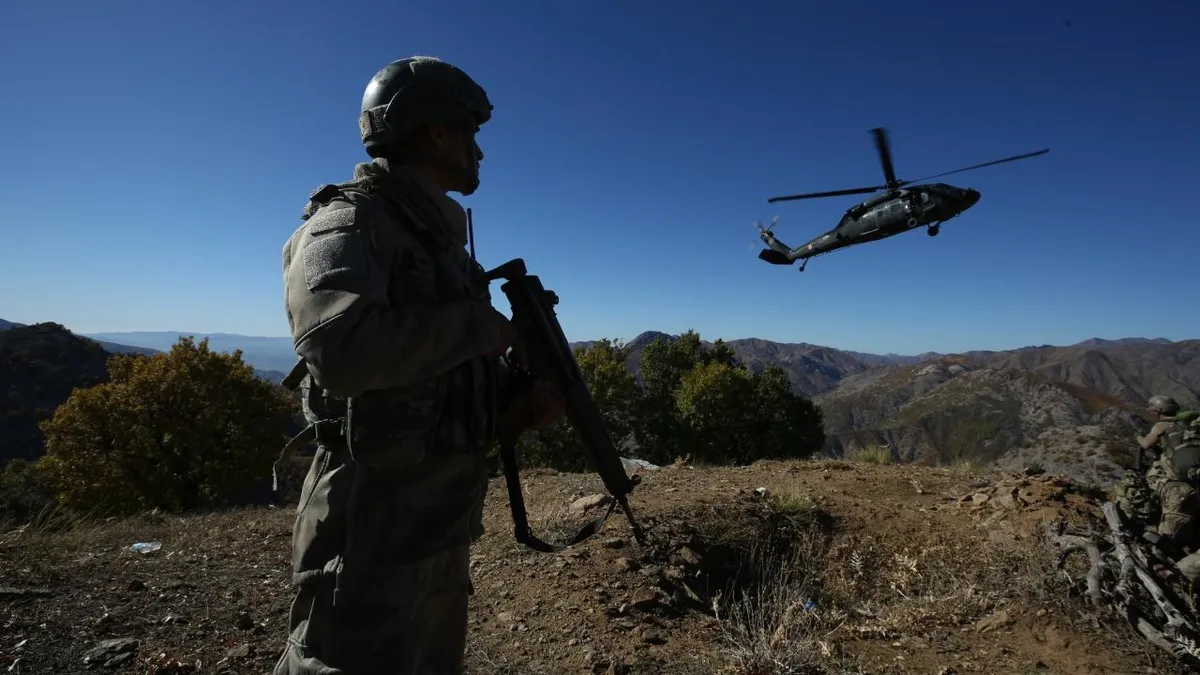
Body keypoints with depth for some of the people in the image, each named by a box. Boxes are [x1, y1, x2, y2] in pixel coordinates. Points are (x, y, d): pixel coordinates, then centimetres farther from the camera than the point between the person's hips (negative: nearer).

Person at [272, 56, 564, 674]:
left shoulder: (439, 238, 14)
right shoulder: (350, 224, -13)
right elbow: (340, 349, -33)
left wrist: (522, 405, -1)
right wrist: (482, 324, -20)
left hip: (443, 519, 9)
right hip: (374, 520, -9)